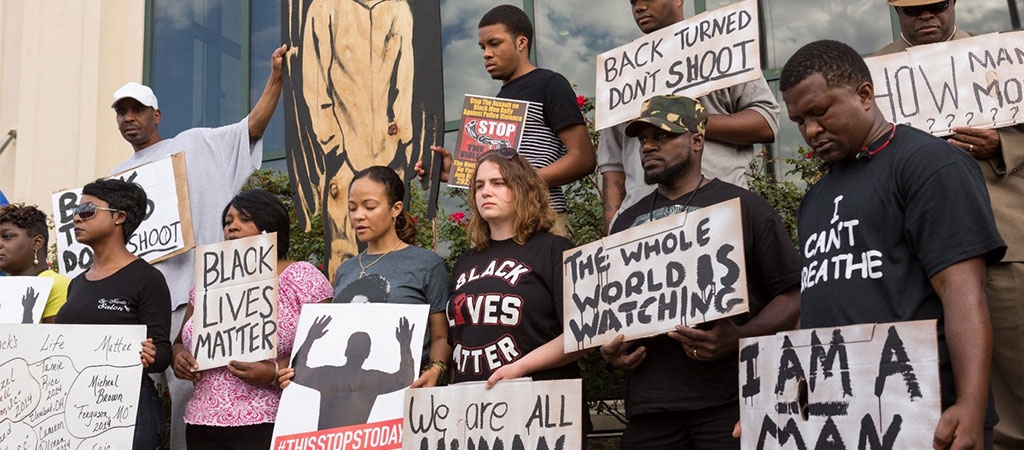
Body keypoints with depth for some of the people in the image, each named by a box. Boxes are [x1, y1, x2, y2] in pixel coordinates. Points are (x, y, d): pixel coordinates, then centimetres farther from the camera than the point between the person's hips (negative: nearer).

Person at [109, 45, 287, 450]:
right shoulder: (118, 177, 23)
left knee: (185, 384, -10)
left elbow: (253, 126, 0)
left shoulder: (195, 145, 8)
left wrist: (276, 76, -10)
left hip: (188, 285, -5)